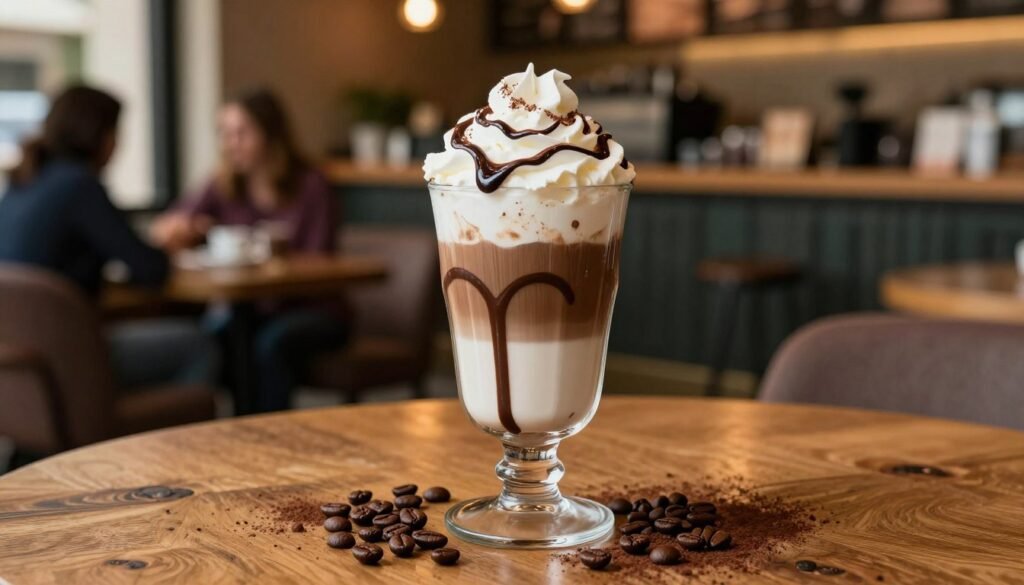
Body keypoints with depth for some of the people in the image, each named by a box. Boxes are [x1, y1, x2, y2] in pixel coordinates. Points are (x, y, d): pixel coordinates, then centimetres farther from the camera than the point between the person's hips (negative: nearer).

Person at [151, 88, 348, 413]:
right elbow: (163, 230, -1)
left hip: (310, 310, -3)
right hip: (248, 310, 3)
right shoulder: (223, 187, 5)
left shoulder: (310, 186, -7)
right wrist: (174, 228, -26)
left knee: (271, 342, -33)